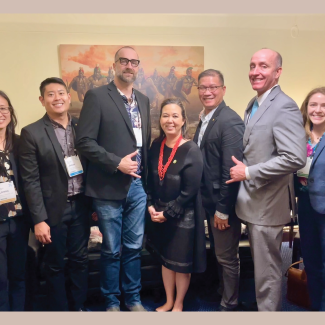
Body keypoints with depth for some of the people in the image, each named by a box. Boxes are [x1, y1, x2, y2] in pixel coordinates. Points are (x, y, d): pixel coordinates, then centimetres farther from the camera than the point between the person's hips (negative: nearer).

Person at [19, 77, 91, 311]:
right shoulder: (31, 133, -8)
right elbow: (30, 181, -10)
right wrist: (39, 219, -13)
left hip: (81, 205, 3)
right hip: (53, 209, -3)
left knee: (80, 259, 15)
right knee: (55, 265, 12)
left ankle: (78, 306, 35)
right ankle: (59, 310, 32)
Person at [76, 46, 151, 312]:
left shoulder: (143, 100, 12)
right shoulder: (97, 96, -7)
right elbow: (84, 141, -13)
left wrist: (145, 175, 9)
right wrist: (117, 163, -17)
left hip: (137, 186, 5)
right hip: (109, 187, -5)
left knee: (134, 247, 15)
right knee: (112, 250, 9)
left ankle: (133, 299, 33)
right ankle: (112, 302, 30)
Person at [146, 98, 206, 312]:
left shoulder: (191, 150, -17)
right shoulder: (156, 146, 0)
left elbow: (190, 191, -19)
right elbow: (151, 180, 7)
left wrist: (168, 213, -15)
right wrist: (151, 206, -5)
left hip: (183, 216, -5)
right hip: (159, 214, 5)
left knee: (182, 263, 12)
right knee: (165, 259, 19)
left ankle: (178, 304, 35)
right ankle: (169, 301, 40)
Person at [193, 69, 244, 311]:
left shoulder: (230, 121, -19)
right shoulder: (205, 119, 8)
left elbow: (231, 170, -22)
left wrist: (222, 209, -19)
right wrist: (212, 205, 10)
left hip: (223, 203, -8)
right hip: (209, 200, 8)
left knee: (227, 257, 9)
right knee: (218, 253, 23)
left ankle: (229, 304, 29)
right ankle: (223, 291, 43)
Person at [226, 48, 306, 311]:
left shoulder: (284, 107, -17)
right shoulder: (253, 105, 12)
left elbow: (296, 158, -27)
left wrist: (248, 173, -21)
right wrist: (242, 170, 4)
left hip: (267, 203, -9)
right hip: (252, 201, 9)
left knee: (267, 271, 6)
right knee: (261, 267, 22)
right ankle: (262, 304, 40)